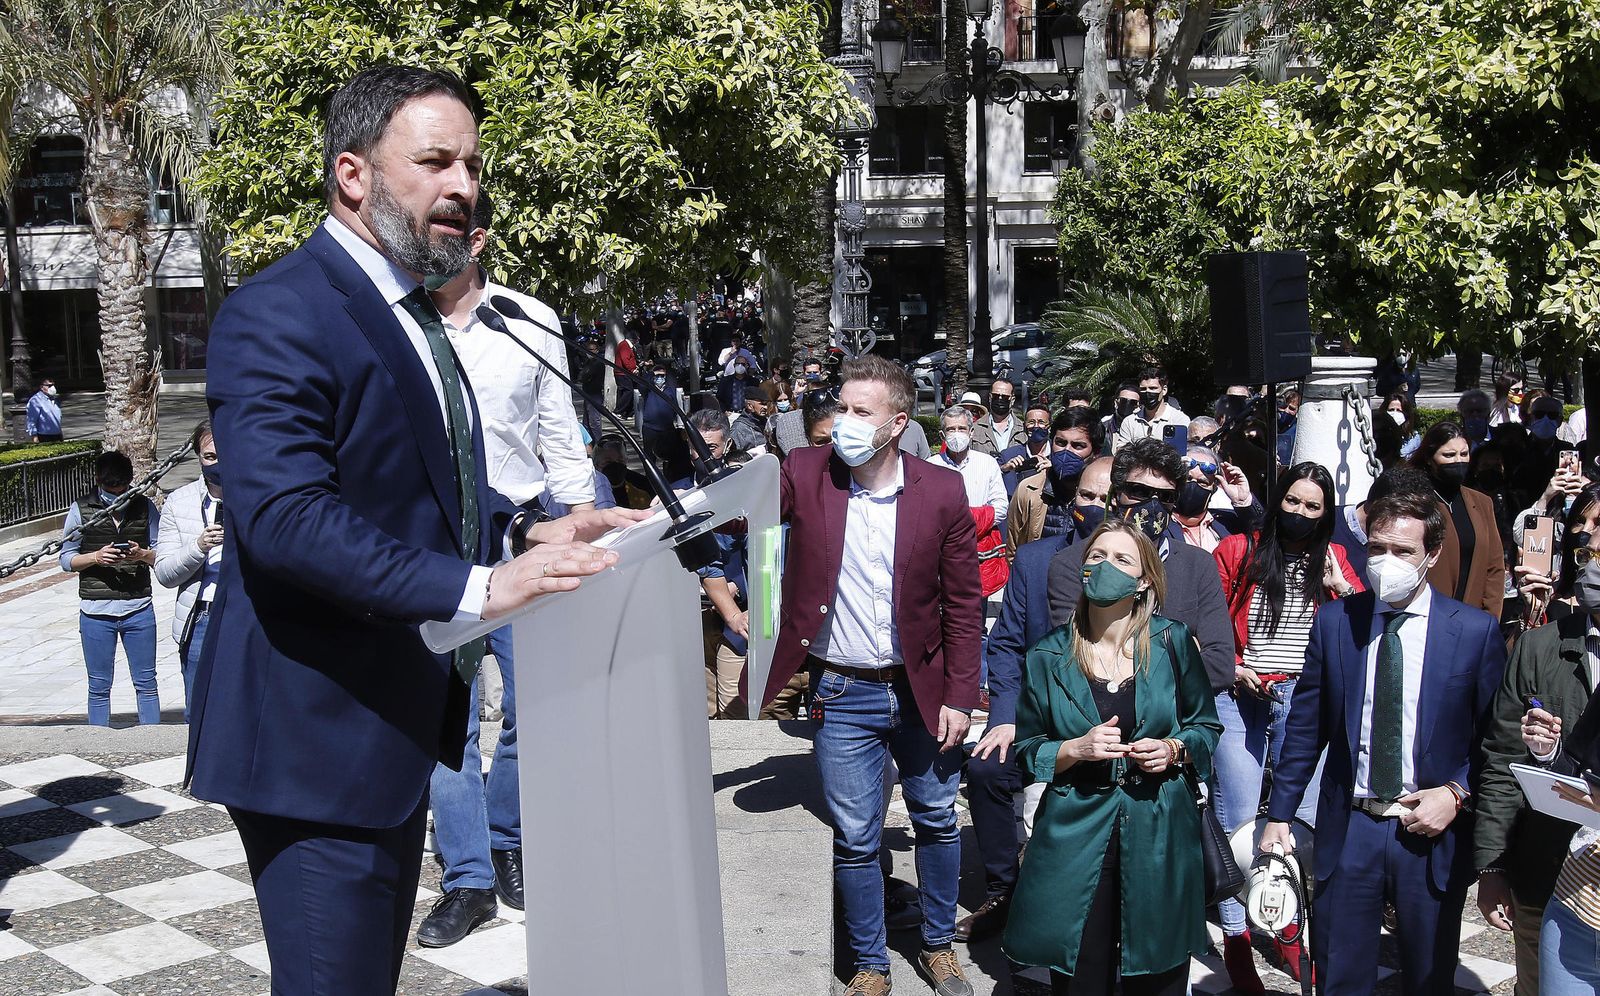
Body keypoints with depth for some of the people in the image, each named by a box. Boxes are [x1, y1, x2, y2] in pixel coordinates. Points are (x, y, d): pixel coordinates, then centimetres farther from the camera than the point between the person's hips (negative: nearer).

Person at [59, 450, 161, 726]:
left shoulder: (145, 507, 3)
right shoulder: (80, 510, 1)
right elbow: (66, 560, 3)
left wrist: (143, 555, -16)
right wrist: (96, 557, -16)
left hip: (139, 610, 0)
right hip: (95, 612, 0)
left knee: (146, 684, 6)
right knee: (99, 688, 8)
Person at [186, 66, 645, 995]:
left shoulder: (413, 314, 15)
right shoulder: (279, 313, -17)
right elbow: (286, 516, -28)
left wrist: (527, 531, 3)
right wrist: (479, 586, -32)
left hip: (395, 720, 10)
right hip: (318, 734, -10)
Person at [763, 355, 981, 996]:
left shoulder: (942, 491, -9)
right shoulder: (805, 473, -7)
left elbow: (963, 602, -3)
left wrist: (959, 697, -5)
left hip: (921, 689, 1)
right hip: (843, 695, 0)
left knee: (937, 821, 16)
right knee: (856, 838, 8)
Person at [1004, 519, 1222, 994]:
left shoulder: (1173, 643, -1)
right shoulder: (1047, 659, -1)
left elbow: (1207, 725, 10)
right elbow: (1027, 750, 4)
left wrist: (1174, 750, -10)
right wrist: (1077, 749, -14)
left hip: (1159, 832, 0)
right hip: (1076, 833, 0)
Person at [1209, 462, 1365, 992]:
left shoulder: (1332, 559, 8)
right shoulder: (1238, 550, 0)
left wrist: (1340, 585, -8)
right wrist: (1231, 667, -10)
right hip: (1239, 696, -2)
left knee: (1303, 819, 7)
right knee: (1238, 820, 1)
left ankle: (1290, 933, 24)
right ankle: (1235, 939, 13)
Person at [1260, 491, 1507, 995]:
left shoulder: (1476, 630, -4)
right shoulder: (1334, 621, 1)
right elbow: (1305, 726, 4)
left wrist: (1457, 793, -13)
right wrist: (1278, 814, 2)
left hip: (1434, 833, -1)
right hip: (1349, 828, 1)